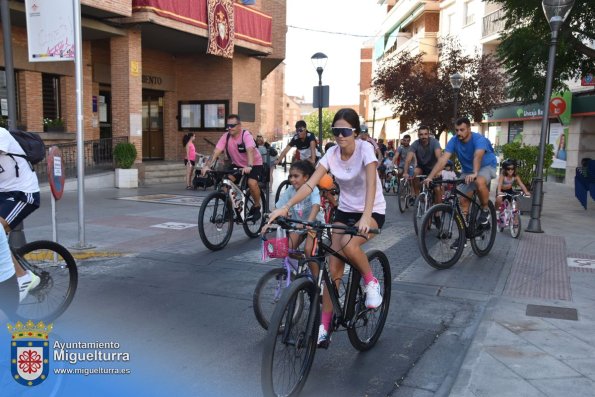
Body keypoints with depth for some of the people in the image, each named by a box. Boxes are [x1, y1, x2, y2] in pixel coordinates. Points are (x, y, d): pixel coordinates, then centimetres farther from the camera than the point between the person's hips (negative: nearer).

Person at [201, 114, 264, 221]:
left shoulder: (246, 135, -25)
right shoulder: (226, 136, -13)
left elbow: (250, 150, -41)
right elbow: (216, 152, -22)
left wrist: (249, 166, -58)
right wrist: (206, 166, -36)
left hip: (254, 164, -4)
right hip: (237, 164, 4)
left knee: (252, 183, -29)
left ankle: (257, 206, -3)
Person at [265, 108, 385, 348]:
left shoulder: (365, 149, -19)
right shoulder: (331, 153, -8)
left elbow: (371, 183, -34)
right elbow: (310, 184, -18)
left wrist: (365, 216, -51)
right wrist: (286, 207, -33)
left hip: (373, 212, -4)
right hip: (344, 211, 4)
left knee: (347, 244, -35)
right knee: (333, 268, -5)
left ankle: (371, 282, -5)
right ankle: (324, 328, 2)